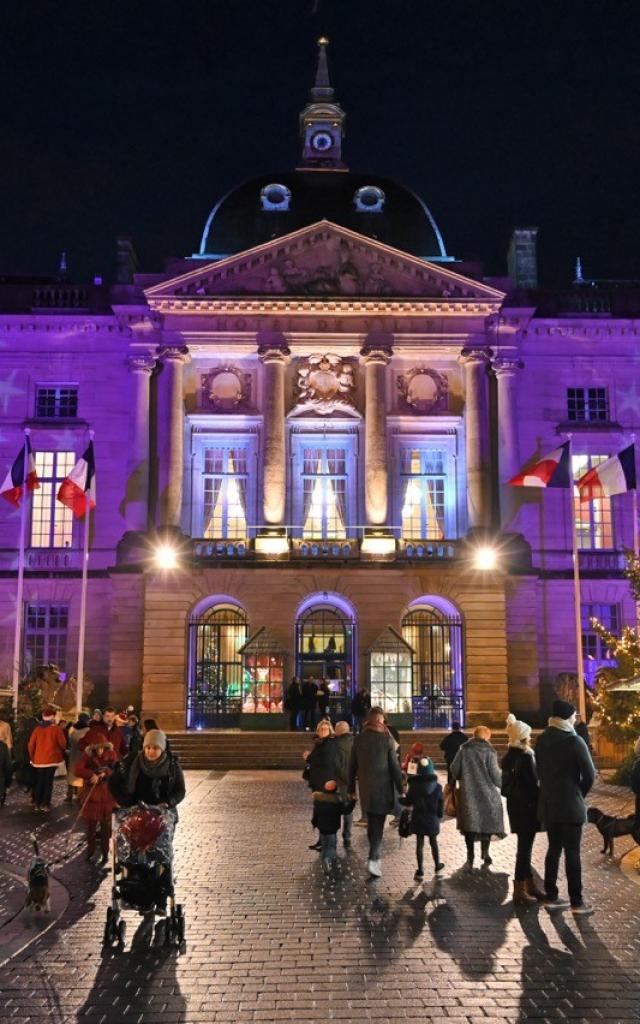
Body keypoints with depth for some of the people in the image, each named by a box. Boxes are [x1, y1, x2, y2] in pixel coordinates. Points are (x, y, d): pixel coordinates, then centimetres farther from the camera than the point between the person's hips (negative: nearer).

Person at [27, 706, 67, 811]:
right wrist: (61, 751, 17)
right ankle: (45, 804, 2)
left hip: (39, 760, 3)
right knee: (48, 781, 4)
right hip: (51, 759, -3)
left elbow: (30, 745, 3)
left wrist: (32, 757, 16)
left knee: (39, 781, 14)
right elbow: (63, 743, -6)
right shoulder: (56, 728, -8)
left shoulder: (37, 728, 1)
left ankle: (36, 803, 16)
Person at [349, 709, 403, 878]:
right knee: (378, 824, -1)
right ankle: (373, 859, -14)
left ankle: (375, 857, 26)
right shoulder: (386, 739, -9)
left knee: (371, 823, 17)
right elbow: (395, 766, -7)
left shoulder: (358, 739, 1)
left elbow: (352, 766, 7)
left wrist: (351, 789, 15)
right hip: (382, 787, -3)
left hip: (365, 788, 4)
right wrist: (400, 789, 1)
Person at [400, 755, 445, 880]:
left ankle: (420, 870, 5)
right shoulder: (437, 786, -6)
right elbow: (441, 804, -1)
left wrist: (400, 798, 13)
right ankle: (437, 866, 31)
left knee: (419, 844, 5)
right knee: (433, 842, 17)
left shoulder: (414, 786, -10)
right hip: (432, 819, 1)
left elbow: (408, 802, -6)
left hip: (418, 820, -1)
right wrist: (439, 816, 13)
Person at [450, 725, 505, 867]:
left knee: (469, 823, 11)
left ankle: (470, 856, 13)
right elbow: (495, 774, -10)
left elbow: (454, 769, 0)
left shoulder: (464, 750, -1)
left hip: (467, 792, 2)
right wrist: (502, 783, 10)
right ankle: (485, 854, 9)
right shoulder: (489, 752, -9)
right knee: (487, 823, 12)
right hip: (486, 793, -2)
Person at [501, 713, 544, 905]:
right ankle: (519, 890, 3)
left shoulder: (508, 757, 8)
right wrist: (537, 806, -8)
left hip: (514, 806, 9)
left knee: (524, 846, 16)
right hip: (526, 807, -8)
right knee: (525, 847, -1)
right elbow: (533, 784, -17)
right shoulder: (525, 758, -18)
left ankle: (529, 885, 25)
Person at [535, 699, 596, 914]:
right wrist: (580, 794, 3)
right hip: (570, 805, -6)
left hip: (548, 804, 6)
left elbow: (540, 771, 8)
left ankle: (551, 897, 19)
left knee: (553, 848, 14)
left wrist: (551, 789, 8)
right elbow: (590, 775, -13)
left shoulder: (542, 740, 5)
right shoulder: (574, 741, -14)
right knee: (572, 852, 1)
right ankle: (576, 902, 6)